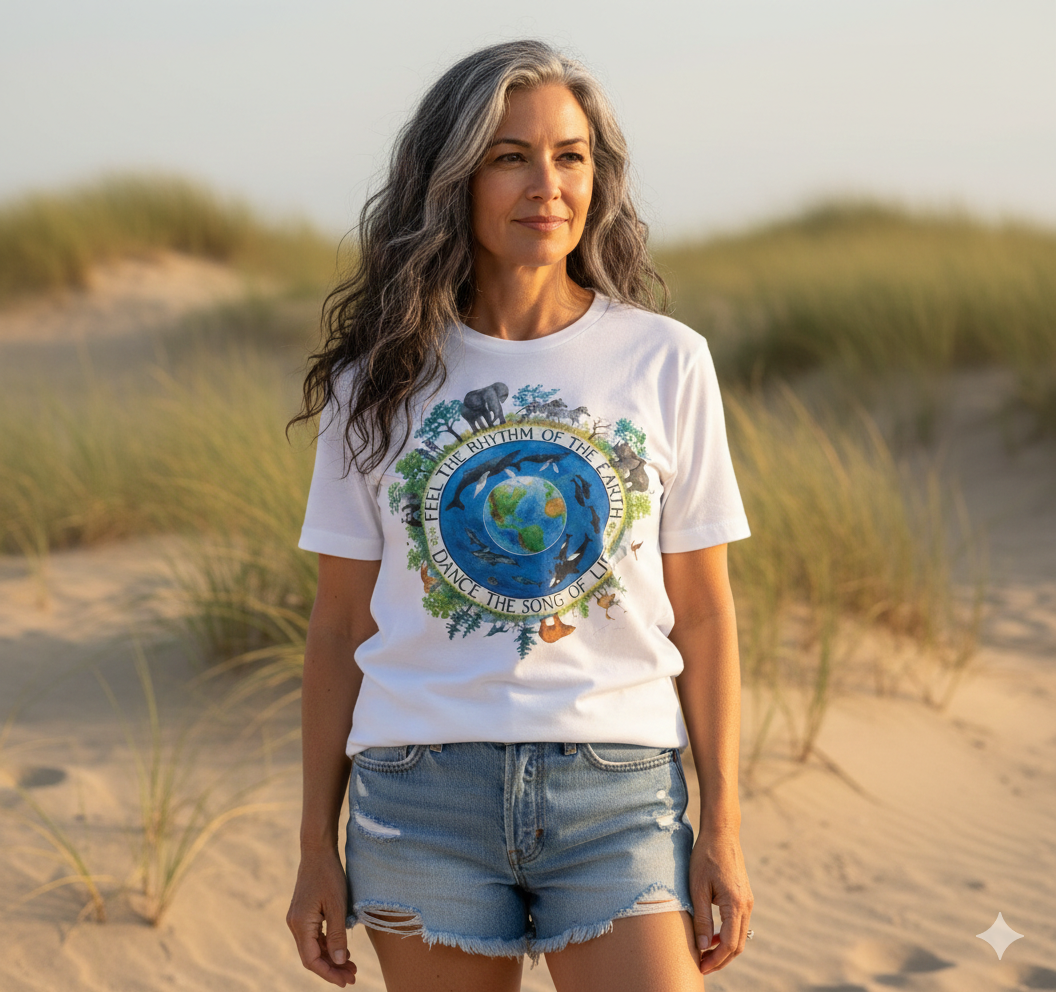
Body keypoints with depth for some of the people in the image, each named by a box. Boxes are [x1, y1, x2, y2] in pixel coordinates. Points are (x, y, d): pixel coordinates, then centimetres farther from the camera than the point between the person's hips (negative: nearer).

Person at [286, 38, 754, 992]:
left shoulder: (665, 362, 3)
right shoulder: (380, 380, 5)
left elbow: (703, 612, 5)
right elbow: (340, 627, 8)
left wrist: (722, 825, 0)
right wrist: (317, 847, 6)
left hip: (618, 790, 0)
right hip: (423, 795, 1)